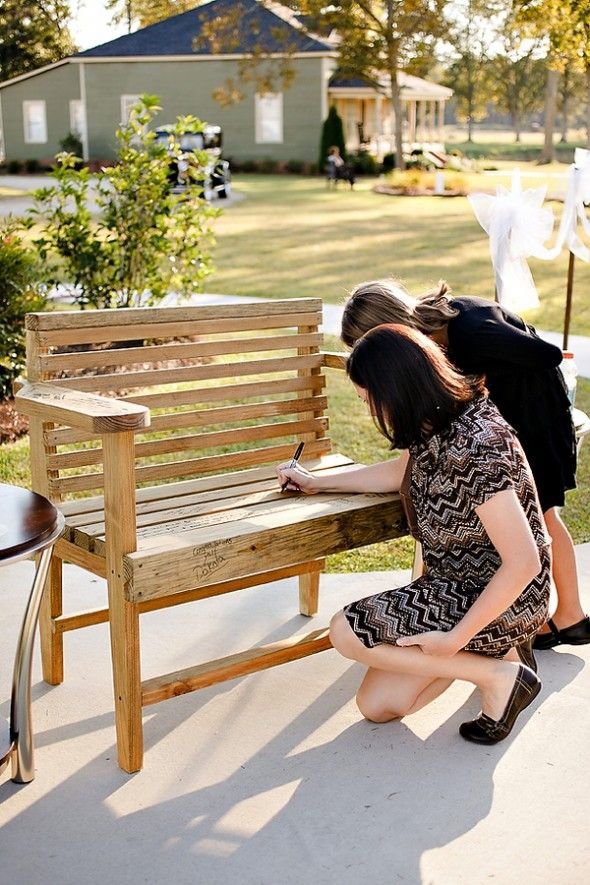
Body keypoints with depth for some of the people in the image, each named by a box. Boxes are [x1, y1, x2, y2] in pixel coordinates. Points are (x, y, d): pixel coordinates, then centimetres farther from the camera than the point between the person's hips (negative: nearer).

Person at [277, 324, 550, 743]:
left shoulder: (477, 447, -30)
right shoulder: (437, 424, -3)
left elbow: (524, 564, -29)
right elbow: (402, 472, 20)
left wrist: (455, 638, -23)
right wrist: (316, 482, 24)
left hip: (504, 602, -8)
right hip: (455, 584, 9)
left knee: (347, 632, -15)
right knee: (376, 705, 5)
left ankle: (498, 675, -7)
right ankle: (489, 648, 17)